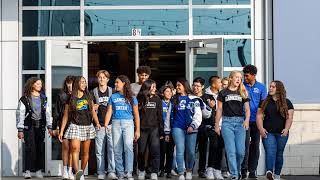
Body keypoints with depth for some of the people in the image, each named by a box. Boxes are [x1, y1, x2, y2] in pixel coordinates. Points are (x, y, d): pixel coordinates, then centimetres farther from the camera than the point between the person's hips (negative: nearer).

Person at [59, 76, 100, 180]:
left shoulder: (88, 97, 12)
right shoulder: (70, 99, 4)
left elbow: (93, 111, 12)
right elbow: (65, 116, 6)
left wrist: (97, 122, -5)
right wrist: (61, 131, 2)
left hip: (88, 127, 3)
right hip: (75, 126, -3)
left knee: (85, 152, 5)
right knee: (75, 148, -22)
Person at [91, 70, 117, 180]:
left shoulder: (112, 91, 10)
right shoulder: (94, 92, 10)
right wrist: (94, 108, -5)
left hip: (111, 124, -1)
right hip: (99, 125, 1)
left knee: (112, 149, -7)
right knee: (99, 151, 1)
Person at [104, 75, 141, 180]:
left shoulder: (131, 98, 9)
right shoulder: (113, 97, 14)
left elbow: (136, 115, 9)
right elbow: (109, 112, 7)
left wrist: (137, 130, 3)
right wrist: (106, 124, -8)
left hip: (128, 123, -2)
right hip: (116, 123, 3)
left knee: (128, 146, -22)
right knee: (117, 150, 0)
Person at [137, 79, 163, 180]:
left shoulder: (157, 99, 8)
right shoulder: (140, 99, 5)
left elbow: (160, 116, 7)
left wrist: (161, 131, 2)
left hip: (154, 129, 0)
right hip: (142, 129, 0)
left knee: (155, 151, -9)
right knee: (141, 151, 6)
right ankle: (141, 171, 22)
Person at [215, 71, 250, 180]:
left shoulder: (243, 93, 13)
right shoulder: (223, 93, 9)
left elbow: (247, 109, 8)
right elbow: (219, 109, 9)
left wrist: (247, 119, -11)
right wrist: (217, 125, 5)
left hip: (240, 122, 2)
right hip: (227, 122, -1)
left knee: (241, 151, -4)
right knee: (231, 151, -7)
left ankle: (237, 170, 19)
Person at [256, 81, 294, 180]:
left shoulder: (286, 102, 8)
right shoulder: (264, 102, 10)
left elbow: (289, 117, 1)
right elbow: (259, 116, 4)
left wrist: (286, 129, -15)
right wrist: (261, 128, -11)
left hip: (281, 133, 1)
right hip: (268, 133, -1)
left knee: (279, 154, 7)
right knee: (270, 152, -17)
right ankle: (269, 171, -33)